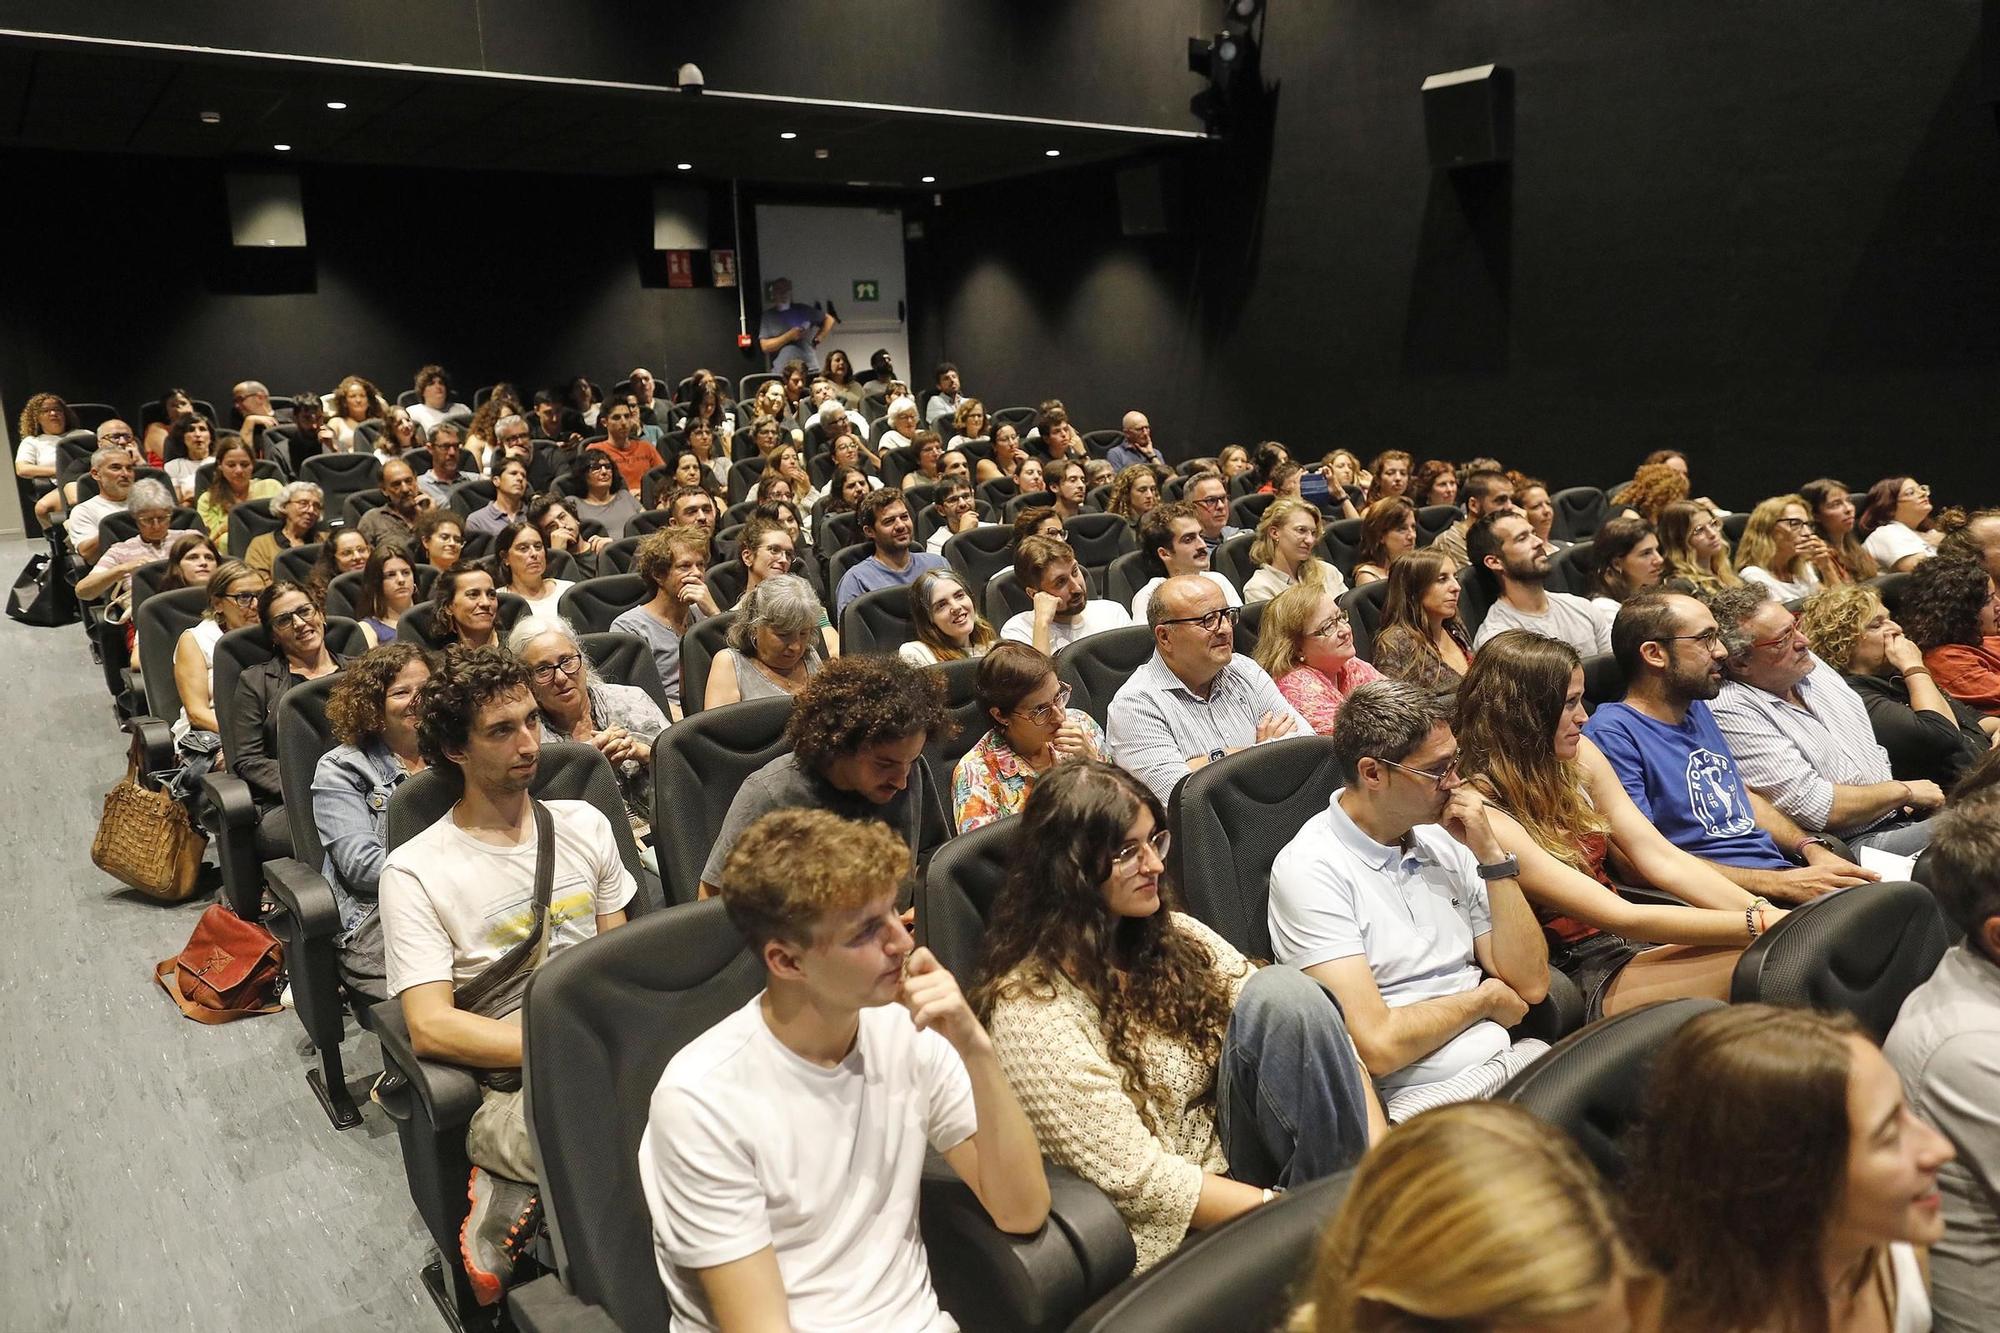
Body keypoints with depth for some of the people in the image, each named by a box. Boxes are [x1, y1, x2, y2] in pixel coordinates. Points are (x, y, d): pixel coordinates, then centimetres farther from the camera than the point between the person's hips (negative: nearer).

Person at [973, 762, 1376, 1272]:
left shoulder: (1173, 935, 6)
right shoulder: (1031, 1008, -16)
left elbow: (1305, 1026, 0)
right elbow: (1137, 1179, -17)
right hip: (1175, 1235, -7)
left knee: (1280, 995, -19)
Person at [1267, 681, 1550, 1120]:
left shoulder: (1442, 840, 10)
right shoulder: (1310, 869, -12)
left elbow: (1530, 984, 8)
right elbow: (1377, 1045, -19)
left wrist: (1489, 852, -1)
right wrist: (1485, 998, -2)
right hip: (1419, 1099, -7)